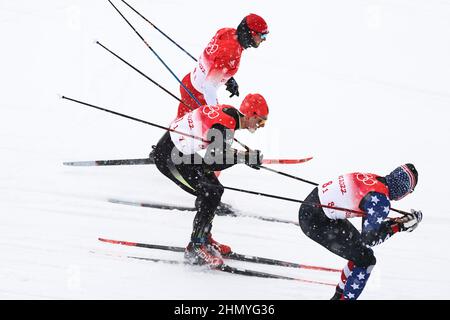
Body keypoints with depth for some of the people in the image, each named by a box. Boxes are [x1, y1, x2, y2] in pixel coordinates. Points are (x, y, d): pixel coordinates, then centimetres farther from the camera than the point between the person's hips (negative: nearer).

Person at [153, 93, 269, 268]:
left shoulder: (230, 113, 3)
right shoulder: (225, 124, -25)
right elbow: (211, 161, -27)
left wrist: (246, 156, 6)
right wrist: (243, 157, -25)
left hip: (183, 151, 10)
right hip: (169, 157, -10)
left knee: (215, 190, 14)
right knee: (210, 194, -15)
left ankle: (204, 238, 25)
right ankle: (195, 248, -7)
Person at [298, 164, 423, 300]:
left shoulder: (373, 178, 4)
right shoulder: (381, 200, -20)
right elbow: (369, 238, -17)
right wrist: (400, 225, -12)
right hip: (315, 222, -9)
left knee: (361, 251, 21)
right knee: (365, 260, -3)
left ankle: (339, 295, 38)